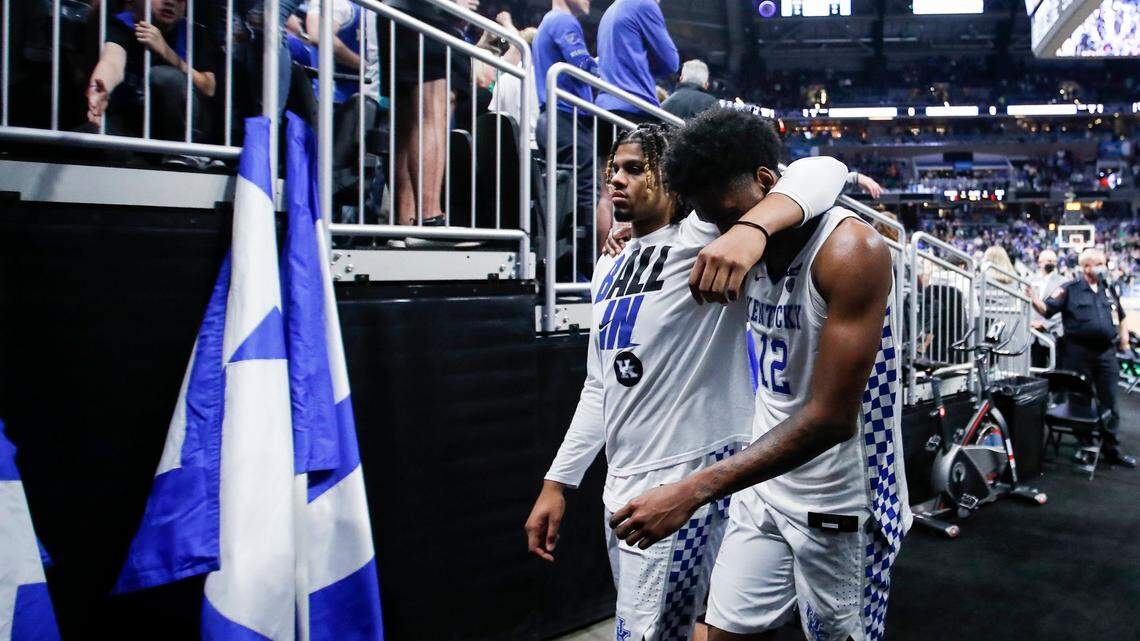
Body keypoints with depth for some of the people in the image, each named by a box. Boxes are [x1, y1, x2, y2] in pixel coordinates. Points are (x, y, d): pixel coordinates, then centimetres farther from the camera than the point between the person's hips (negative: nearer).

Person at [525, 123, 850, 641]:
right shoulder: (609, 269, 13)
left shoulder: (701, 239, -11)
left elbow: (820, 172, -25)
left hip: (690, 479, -8)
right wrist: (557, 482, 15)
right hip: (620, 484, 8)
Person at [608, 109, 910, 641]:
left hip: (841, 503, -6)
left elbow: (831, 418, -26)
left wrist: (693, 491, -30)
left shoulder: (851, 251, -22)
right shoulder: (753, 249, 2)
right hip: (764, 486, 7)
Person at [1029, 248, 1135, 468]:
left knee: (1109, 403, 7)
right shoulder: (1070, 289, -3)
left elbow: (1120, 315, 25)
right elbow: (1047, 309, -9)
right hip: (1079, 353, -4)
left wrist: (1123, 337, 15)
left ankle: (1111, 449, 15)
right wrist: (1034, 299, -27)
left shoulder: (1108, 288, 13)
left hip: (1106, 353, 4)